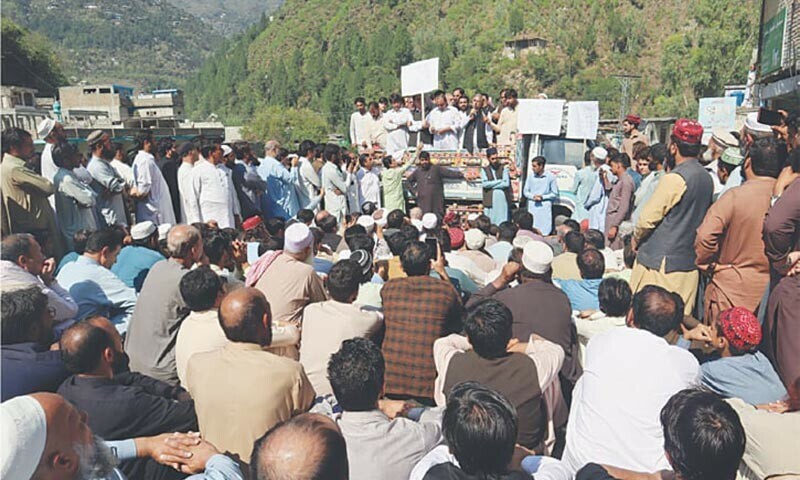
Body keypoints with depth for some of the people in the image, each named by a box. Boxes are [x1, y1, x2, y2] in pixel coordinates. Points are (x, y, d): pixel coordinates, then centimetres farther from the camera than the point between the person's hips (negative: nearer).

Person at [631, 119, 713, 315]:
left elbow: (649, 218, -13)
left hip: (660, 262, -8)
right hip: (689, 263, 8)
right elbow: (701, 219, 15)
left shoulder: (675, 179, -16)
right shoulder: (707, 179, 8)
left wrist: (635, 239, 5)